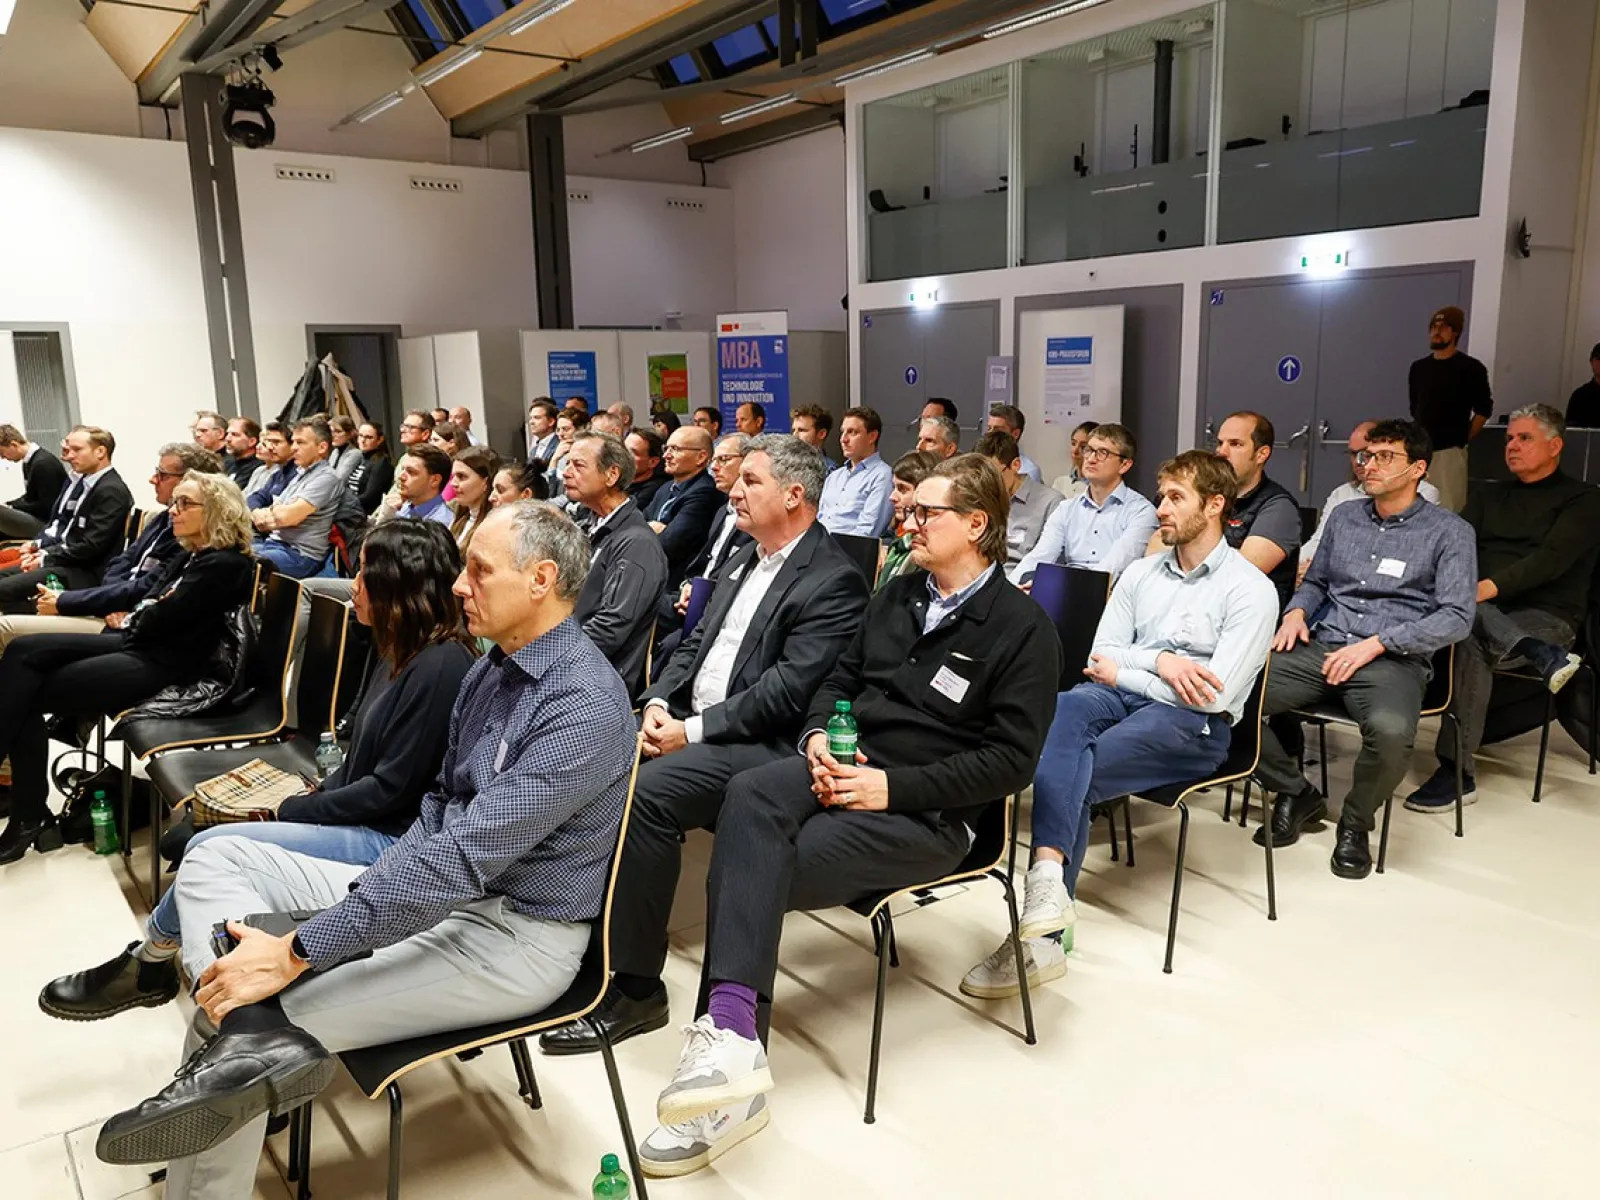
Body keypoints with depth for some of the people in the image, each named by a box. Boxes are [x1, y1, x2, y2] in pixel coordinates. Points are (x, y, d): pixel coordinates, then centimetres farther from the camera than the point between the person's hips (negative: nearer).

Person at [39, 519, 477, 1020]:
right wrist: (318, 793, 1)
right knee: (208, 849, -3)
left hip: (390, 840, -9)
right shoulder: (399, 649, 9)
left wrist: (292, 810, -10)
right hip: (357, 819, 9)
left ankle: (145, 967, 15)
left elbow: (392, 788, -20)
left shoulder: (441, 665, -21)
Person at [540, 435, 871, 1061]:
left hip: (761, 745, -8)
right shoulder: (745, 559, 18)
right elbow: (695, 643, 18)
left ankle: (636, 988, -16)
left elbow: (787, 691, -19)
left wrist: (692, 730, -18)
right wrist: (658, 702, -1)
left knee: (644, 793, -29)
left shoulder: (834, 580, -11)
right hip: (687, 724, 9)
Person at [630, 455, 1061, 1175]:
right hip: (846, 767, 6)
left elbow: (1011, 760, -10)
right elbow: (841, 679, 21)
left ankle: (727, 1035, -17)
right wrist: (818, 735, -3)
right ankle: (731, 1028, -36)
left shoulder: (1023, 628, -5)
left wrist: (895, 787, -18)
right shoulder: (899, 595, 15)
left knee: (748, 868, -26)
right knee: (749, 797, -29)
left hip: (926, 813, -6)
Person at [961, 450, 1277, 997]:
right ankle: (1048, 881, -45)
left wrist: (1122, 672, -5)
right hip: (1121, 700, 4)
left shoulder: (1250, 589, -2)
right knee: (1065, 706, -33)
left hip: (1193, 725, -4)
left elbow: (1216, 694, -12)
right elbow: (1101, 654, 8)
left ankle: (1043, 937, -28)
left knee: (1066, 771, -28)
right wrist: (1159, 661, -12)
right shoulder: (1141, 573, 16)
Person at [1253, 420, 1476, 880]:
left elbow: (1456, 617, -5)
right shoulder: (1343, 516, 18)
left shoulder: (1449, 531, 3)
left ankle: (1355, 823, -5)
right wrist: (1297, 611, 4)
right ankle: (1296, 794, 2)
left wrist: (1376, 643, -15)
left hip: (1394, 659, -4)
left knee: (1391, 730, -39)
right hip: (1320, 649, 4)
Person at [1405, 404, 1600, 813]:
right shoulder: (1487, 495, 22)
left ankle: (1456, 774, -32)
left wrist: (1491, 586, -28)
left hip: (1545, 615, -4)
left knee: (1471, 644, -35)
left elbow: (1553, 558, -12)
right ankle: (1540, 654, -37)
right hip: (1483, 610, 4)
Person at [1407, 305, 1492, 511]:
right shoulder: (1419, 367, 12)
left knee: (1449, 510, -9)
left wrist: (1463, 439, 0)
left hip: (1449, 451, -5)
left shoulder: (1471, 368, -2)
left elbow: (1483, 410, 1)